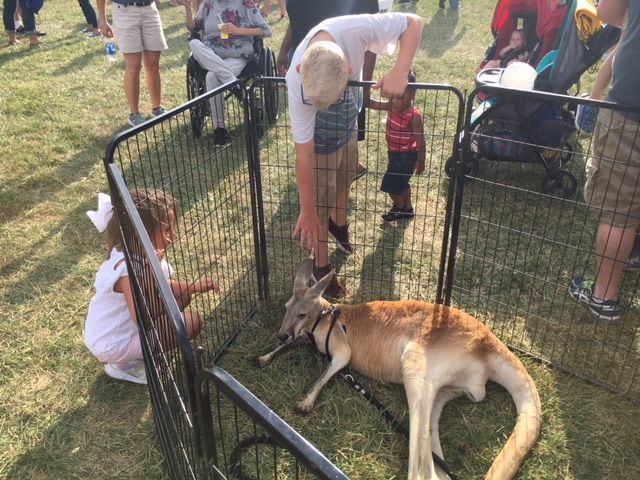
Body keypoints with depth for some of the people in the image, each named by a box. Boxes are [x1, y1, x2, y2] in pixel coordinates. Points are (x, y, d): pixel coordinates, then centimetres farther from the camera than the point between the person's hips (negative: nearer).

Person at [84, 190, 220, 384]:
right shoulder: (128, 269, -32)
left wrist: (193, 287, -5)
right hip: (113, 345, -9)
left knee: (182, 296, 10)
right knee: (192, 321, -17)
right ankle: (126, 364, -3)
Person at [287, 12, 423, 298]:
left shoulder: (354, 30, -39)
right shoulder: (297, 82, -41)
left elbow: (413, 23, -25)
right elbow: (304, 153, -34)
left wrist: (399, 73, -41)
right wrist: (306, 211, -27)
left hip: (348, 114, 4)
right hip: (320, 129, -4)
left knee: (346, 175, 24)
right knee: (321, 197, 0)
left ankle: (338, 223, 54)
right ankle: (321, 265, 21)